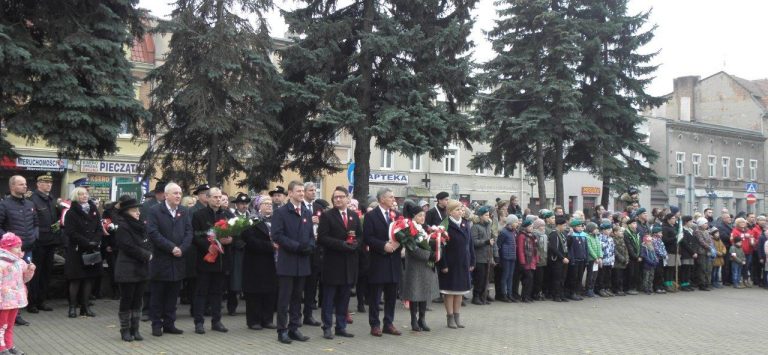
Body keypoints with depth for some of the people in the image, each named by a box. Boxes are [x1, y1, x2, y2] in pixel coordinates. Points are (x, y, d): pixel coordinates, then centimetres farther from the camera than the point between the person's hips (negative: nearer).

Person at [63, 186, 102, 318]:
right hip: (77, 250, -4)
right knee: (76, 279, -1)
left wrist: (95, 241, -9)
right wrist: (87, 242, -16)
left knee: (89, 278, 4)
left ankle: (85, 306, 11)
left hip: (92, 250, 4)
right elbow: (70, 232, -11)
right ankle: (72, 306, 7)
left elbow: (99, 229, 9)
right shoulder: (71, 213, -3)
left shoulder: (93, 210, 11)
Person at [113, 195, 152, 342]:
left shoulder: (140, 225, 12)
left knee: (137, 300, 9)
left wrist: (148, 254, -6)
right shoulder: (121, 227, -11)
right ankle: (125, 330, 13)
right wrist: (146, 255, -11)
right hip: (127, 270, -7)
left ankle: (135, 329, 16)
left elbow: (148, 242, 13)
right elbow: (130, 248, -18)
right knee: (126, 300, 2)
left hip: (141, 268, 7)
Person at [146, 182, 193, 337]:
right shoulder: (155, 211, -4)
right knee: (157, 295, 4)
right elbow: (153, 233, -13)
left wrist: (182, 249, -11)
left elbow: (189, 232, 5)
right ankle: (156, 324, 14)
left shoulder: (185, 212, 10)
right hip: (160, 260, -4)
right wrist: (171, 247, -17)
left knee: (172, 295, 10)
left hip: (178, 260, 4)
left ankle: (169, 324, 18)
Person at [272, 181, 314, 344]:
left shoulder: (307, 213, 14)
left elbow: (311, 235, 15)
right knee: (284, 298, 0)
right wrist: (297, 246, -19)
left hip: (303, 262, 6)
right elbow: (277, 235, -13)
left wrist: (310, 246, -7)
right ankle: (282, 330, 8)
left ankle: (294, 328, 17)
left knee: (297, 297, 11)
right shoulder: (281, 212, -5)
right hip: (287, 262, -5)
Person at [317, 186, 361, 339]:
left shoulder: (354, 216, 12)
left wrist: (356, 244, -10)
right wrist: (342, 244, -19)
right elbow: (322, 238, -12)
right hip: (332, 262, -5)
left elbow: (360, 236, 13)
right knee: (329, 298, 3)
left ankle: (341, 327, 19)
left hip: (349, 263, 5)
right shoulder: (327, 216, -4)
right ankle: (327, 328, 11)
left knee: (344, 298, 11)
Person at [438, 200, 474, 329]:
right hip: (450, 264, -6)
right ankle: (450, 318, 12)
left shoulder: (465, 225, 8)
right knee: (449, 291, 3)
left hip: (463, 264, 6)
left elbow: (470, 244, 11)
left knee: (460, 290, 13)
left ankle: (457, 316, 23)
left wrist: (472, 262, 8)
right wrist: (443, 265, -17)